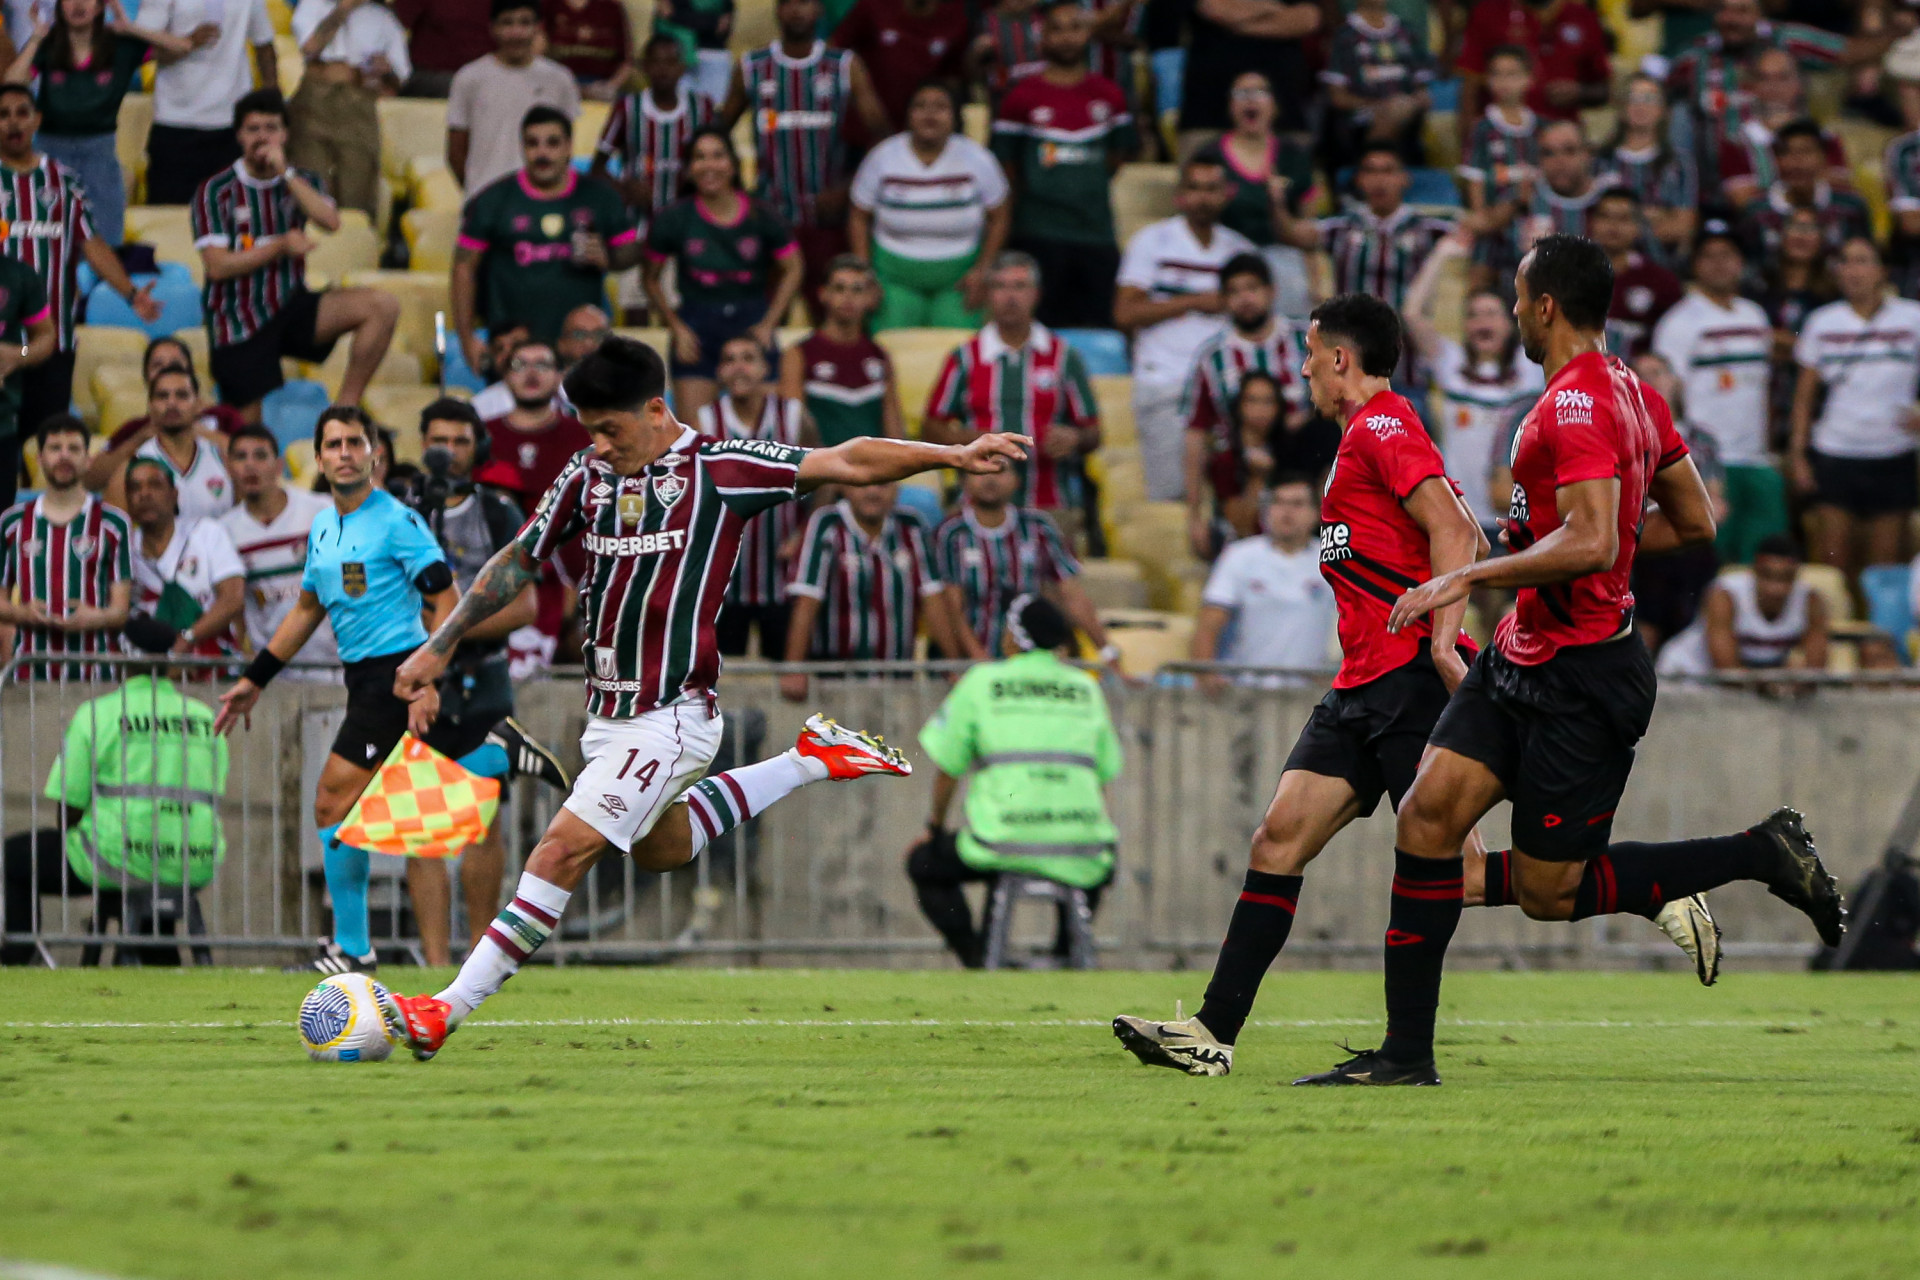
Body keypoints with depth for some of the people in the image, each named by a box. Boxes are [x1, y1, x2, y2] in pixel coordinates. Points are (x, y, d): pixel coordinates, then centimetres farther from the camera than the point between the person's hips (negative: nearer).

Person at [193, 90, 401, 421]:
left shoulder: (300, 182, 10)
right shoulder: (215, 191, -3)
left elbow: (331, 221, -11)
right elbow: (217, 266, -12)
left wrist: (285, 172, -14)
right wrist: (280, 247, -16)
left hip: (291, 306, 3)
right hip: (239, 324, -3)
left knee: (382, 305, -20)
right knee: (249, 428, -8)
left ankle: (346, 407, -19)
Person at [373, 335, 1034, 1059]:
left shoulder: (719, 469, -10)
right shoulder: (587, 477, 6)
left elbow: (848, 463, -8)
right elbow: (517, 563, 17)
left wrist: (953, 455, -16)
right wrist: (439, 647, 19)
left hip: (670, 719, -8)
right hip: (606, 718, 8)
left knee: (563, 851, -15)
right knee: (660, 849, 28)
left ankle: (448, 1011, -15)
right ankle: (811, 760, 40)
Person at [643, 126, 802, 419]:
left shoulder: (761, 217, -5)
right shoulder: (673, 219, -5)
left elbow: (792, 270, 7)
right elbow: (650, 279, 6)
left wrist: (767, 324, 1)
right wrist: (677, 327, -1)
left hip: (751, 321, 1)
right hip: (696, 325, -1)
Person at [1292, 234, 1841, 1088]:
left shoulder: (1577, 405, -19)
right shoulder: (1631, 391, 11)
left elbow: (1592, 544, -30)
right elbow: (1694, 524, 18)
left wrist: (1468, 577, -26)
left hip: (1583, 678, -10)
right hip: (1520, 661, 10)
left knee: (1551, 892, 0)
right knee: (1426, 817, -2)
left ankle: (1761, 855, 10)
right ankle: (1406, 1052, -1)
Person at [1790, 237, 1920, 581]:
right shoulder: (1822, 323, 6)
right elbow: (1805, 394, 9)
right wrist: (1797, 453, 2)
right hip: (1834, 457, 0)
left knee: (1885, 562, -1)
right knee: (1831, 562, -8)